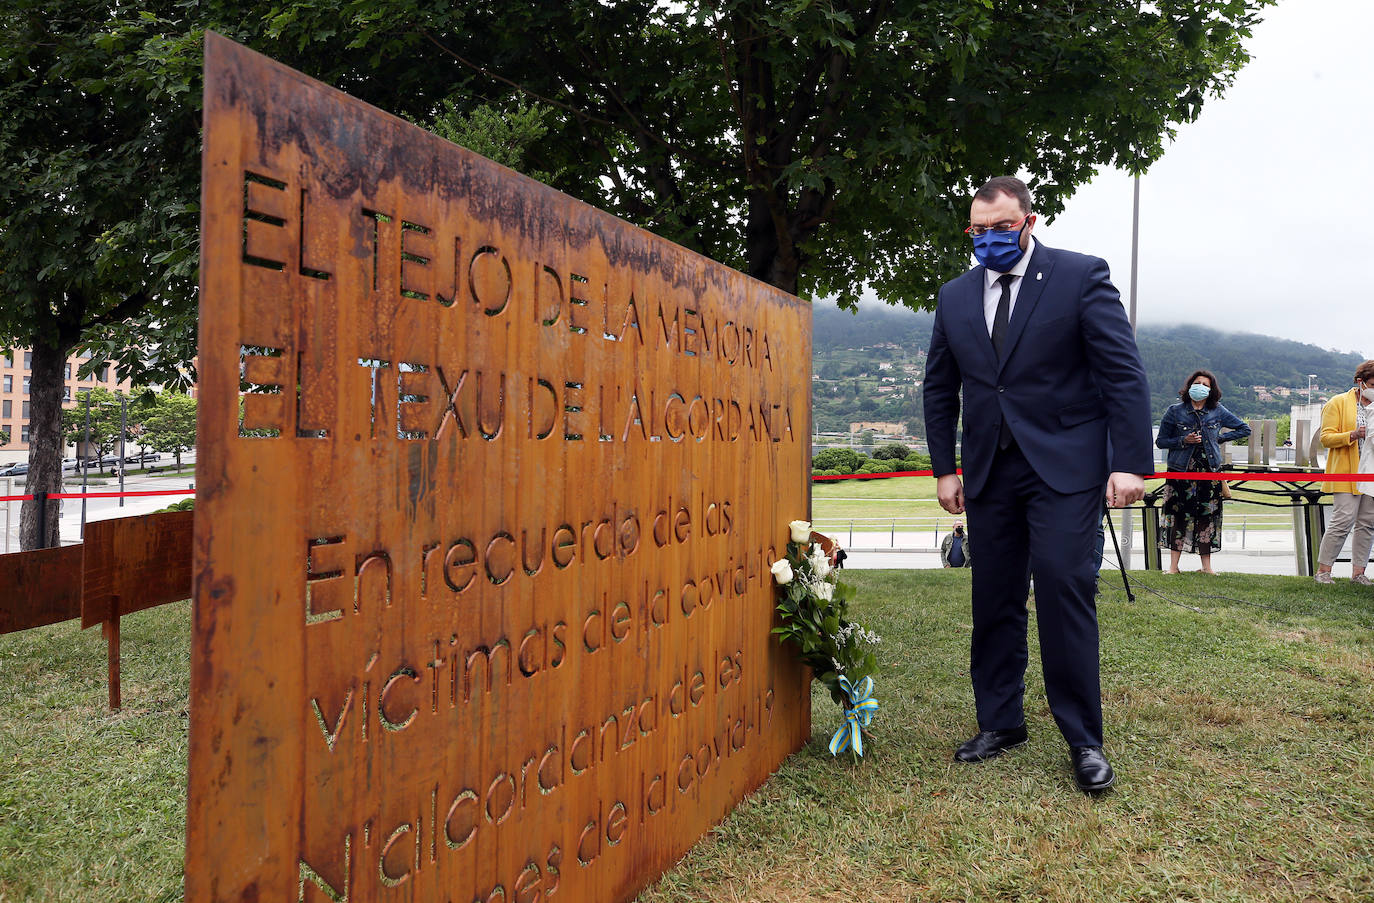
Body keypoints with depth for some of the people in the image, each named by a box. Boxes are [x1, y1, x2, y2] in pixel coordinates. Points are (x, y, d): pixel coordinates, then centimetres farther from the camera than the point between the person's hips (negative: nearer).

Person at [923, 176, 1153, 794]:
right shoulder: (955, 297, 10)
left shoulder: (1081, 277, -3)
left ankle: (1084, 740, 3)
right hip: (989, 472, 4)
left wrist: (1130, 462, -14)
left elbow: (1123, 372, -7)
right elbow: (939, 389, 16)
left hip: (1064, 467, -4)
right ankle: (1000, 722, 21)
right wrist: (945, 468, 12)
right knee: (994, 600, 8)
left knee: (1064, 590, -9)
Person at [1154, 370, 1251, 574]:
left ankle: (1207, 566, 9)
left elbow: (1244, 429, 17)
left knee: (1207, 515, 1)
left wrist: (1219, 438, 7)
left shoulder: (1218, 412, 8)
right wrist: (1183, 441, -11)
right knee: (1179, 515, -4)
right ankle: (1173, 566, 1)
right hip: (1181, 471, -2)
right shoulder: (1175, 411, 2)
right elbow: (1161, 441, 4)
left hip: (1209, 471, 2)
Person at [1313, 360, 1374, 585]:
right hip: (1346, 474, -6)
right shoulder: (1339, 403, -1)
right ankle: (1323, 570, -2)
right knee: (1344, 520, -11)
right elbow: (1326, 437, -6)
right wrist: (1353, 435, -21)